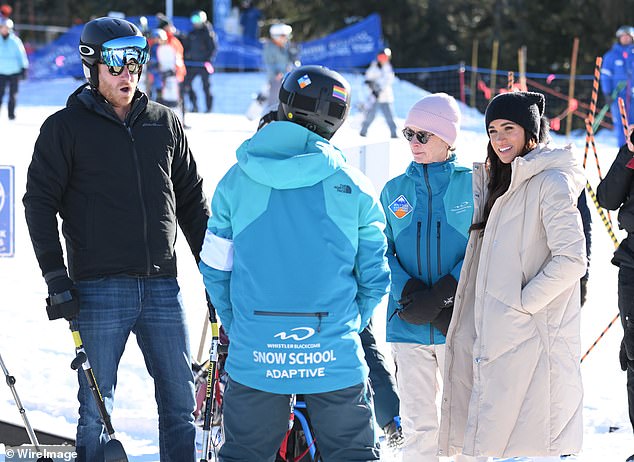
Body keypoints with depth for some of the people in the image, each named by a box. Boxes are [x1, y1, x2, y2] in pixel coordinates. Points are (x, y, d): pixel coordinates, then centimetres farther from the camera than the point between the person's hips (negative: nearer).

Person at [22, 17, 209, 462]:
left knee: (180, 402, 5)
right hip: (99, 289, -3)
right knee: (97, 408, 1)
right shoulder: (65, 128, 2)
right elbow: (40, 202, 0)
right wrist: (56, 277, -9)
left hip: (162, 287, 3)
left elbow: (192, 200, 19)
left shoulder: (165, 124, 12)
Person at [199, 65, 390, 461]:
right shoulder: (353, 186, -1)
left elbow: (215, 270, 7)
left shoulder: (237, 180, 2)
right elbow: (374, 276, 2)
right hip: (334, 355, -1)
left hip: (255, 353, 1)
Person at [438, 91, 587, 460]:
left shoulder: (551, 182, -10)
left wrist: (524, 301, -17)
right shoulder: (498, 183, 19)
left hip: (533, 334, -10)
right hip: (497, 332, 10)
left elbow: (572, 259, -19)